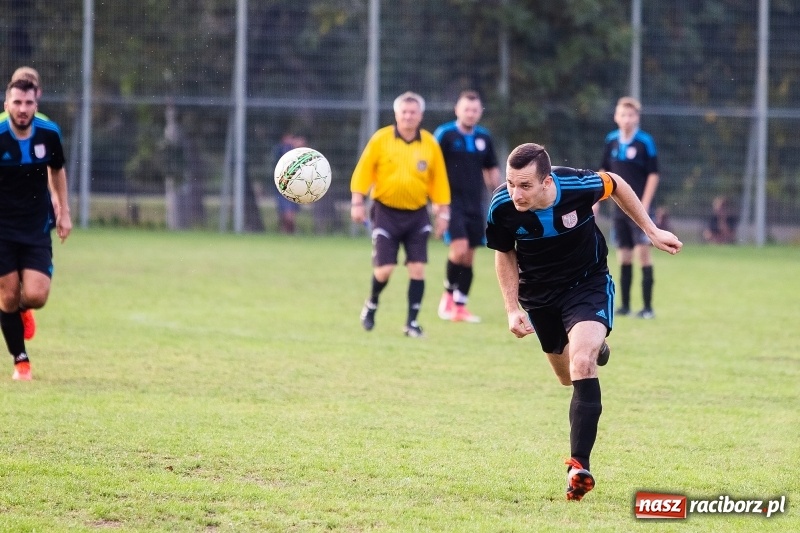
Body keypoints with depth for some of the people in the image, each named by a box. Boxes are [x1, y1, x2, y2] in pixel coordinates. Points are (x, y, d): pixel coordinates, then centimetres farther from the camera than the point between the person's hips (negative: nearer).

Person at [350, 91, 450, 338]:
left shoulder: (430, 144, 1)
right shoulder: (381, 139, -4)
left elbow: (439, 179, 7)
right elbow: (363, 171, -2)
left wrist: (442, 212, 5)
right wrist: (357, 203, -8)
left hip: (417, 214, 2)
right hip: (386, 213, -2)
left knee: (417, 269, -4)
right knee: (384, 269, -6)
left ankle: (412, 322, 4)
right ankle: (371, 304, 24)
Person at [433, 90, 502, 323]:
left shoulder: (484, 137, 9)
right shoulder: (445, 134, -6)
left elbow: (492, 171, 19)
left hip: (475, 205, 5)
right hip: (452, 203, -5)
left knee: (468, 257, 5)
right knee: (459, 249, -18)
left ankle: (460, 306, 13)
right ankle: (449, 294, 5)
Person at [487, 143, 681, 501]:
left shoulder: (578, 186, -31)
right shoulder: (502, 207, -25)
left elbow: (615, 186, -5)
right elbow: (504, 253, -2)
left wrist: (652, 232, -1)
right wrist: (513, 309, -8)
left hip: (588, 285, -3)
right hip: (538, 294, 3)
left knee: (581, 365, -25)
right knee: (568, 378, 19)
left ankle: (579, 466, -23)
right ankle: (596, 347, 58)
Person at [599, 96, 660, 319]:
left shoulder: (645, 142, -8)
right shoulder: (611, 141, 6)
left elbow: (653, 175, -8)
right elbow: (604, 172, 15)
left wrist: (644, 205, -13)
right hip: (619, 206, 5)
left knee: (642, 251, -9)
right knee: (623, 254, 9)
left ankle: (648, 307, -7)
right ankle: (624, 305, 15)